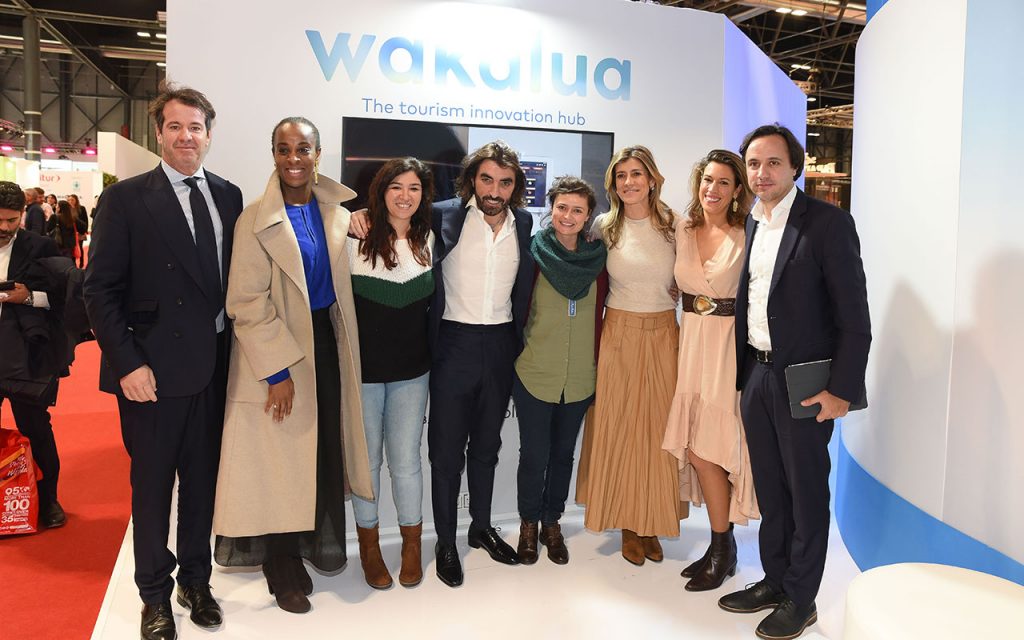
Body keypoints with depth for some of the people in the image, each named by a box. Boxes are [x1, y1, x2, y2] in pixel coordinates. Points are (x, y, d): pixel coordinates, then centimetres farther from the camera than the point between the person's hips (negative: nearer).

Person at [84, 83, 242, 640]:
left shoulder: (228, 196, 7)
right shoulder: (125, 199, -4)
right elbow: (100, 289, -7)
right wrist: (128, 363, -14)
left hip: (214, 365, 4)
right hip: (153, 369, -3)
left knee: (203, 479, 15)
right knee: (152, 484, 10)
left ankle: (196, 580, 34)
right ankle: (155, 594, 28)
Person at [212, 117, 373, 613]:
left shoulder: (338, 214, 3)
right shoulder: (256, 221, -11)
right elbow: (246, 304, -13)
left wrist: (344, 343, 6)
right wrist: (277, 370, -16)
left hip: (327, 340, 5)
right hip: (278, 350, -4)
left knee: (326, 447, 13)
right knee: (282, 455, 5)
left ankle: (320, 539, 34)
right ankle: (283, 564, 24)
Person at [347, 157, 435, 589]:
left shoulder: (429, 241, 3)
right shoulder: (357, 237, -9)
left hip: (411, 369, 2)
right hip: (362, 366, -2)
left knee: (406, 459, 8)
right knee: (366, 457, 11)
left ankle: (412, 545, 27)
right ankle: (368, 544, 30)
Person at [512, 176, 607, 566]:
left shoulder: (597, 259, 1)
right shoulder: (533, 254, -6)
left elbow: (598, 317, 8)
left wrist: (597, 364, 6)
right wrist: (513, 357, -1)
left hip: (580, 378, 3)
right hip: (534, 374, -2)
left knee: (563, 452, 15)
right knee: (534, 454, 5)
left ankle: (552, 522, 33)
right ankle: (529, 524, 28)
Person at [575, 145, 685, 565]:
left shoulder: (673, 226, 1)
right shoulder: (604, 227, 1)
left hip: (663, 336, 1)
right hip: (619, 336, 0)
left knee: (658, 428, 6)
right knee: (619, 430, 5)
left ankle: (652, 524, 21)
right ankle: (627, 525, 19)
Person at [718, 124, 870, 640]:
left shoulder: (828, 222, -11)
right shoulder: (750, 223, 9)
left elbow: (854, 317, -13)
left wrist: (842, 389, -15)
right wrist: (739, 374, 9)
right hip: (755, 374, 6)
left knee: (806, 491, 8)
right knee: (770, 487, 17)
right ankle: (774, 580, 34)